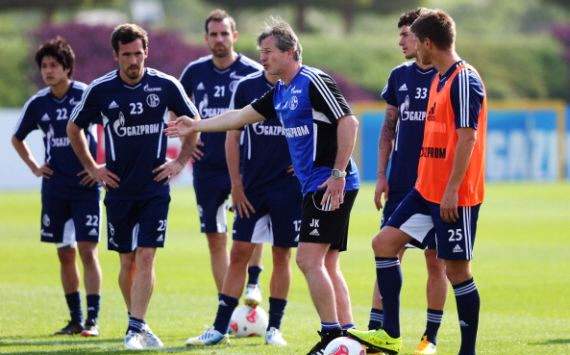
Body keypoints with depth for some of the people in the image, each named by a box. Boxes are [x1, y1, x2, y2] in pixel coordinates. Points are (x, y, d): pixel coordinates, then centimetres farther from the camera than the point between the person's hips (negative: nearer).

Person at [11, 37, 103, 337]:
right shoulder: (38, 103, 5)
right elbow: (17, 138, 22)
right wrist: (34, 166, 11)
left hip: (85, 185, -5)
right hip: (54, 186, 5)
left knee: (87, 250, -9)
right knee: (65, 253, 7)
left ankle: (92, 320, -9)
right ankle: (76, 319, 14)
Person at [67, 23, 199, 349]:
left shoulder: (165, 85, -5)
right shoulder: (101, 90, -4)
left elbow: (193, 121, 12)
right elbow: (74, 128, 12)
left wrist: (181, 162, 7)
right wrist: (92, 168, 8)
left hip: (155, 187, -1)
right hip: (119, 188, 1)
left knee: (145, 256, -10)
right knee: (128, 261, 6)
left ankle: (136, 329, -12)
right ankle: (138, 322, 21)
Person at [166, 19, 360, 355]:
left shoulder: (313, 81, -12)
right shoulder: (280, 93, 16)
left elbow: (349, 122, -19)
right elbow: (241, 116, 26)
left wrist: (338, 173, -22)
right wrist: (197, 126, 28)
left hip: (333, 185, -10)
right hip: (314, 186, 10)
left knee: (309, 260, -12)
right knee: (327, 266, 8)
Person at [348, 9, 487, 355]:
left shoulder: (465, 80, -16)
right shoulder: (438, 79, 14)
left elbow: (467, 137, -21)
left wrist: (452, 189, -23)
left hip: (456, 196, -10)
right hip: (426, 189, 10)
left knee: (457, 269, -3)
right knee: (385, 242, 4)